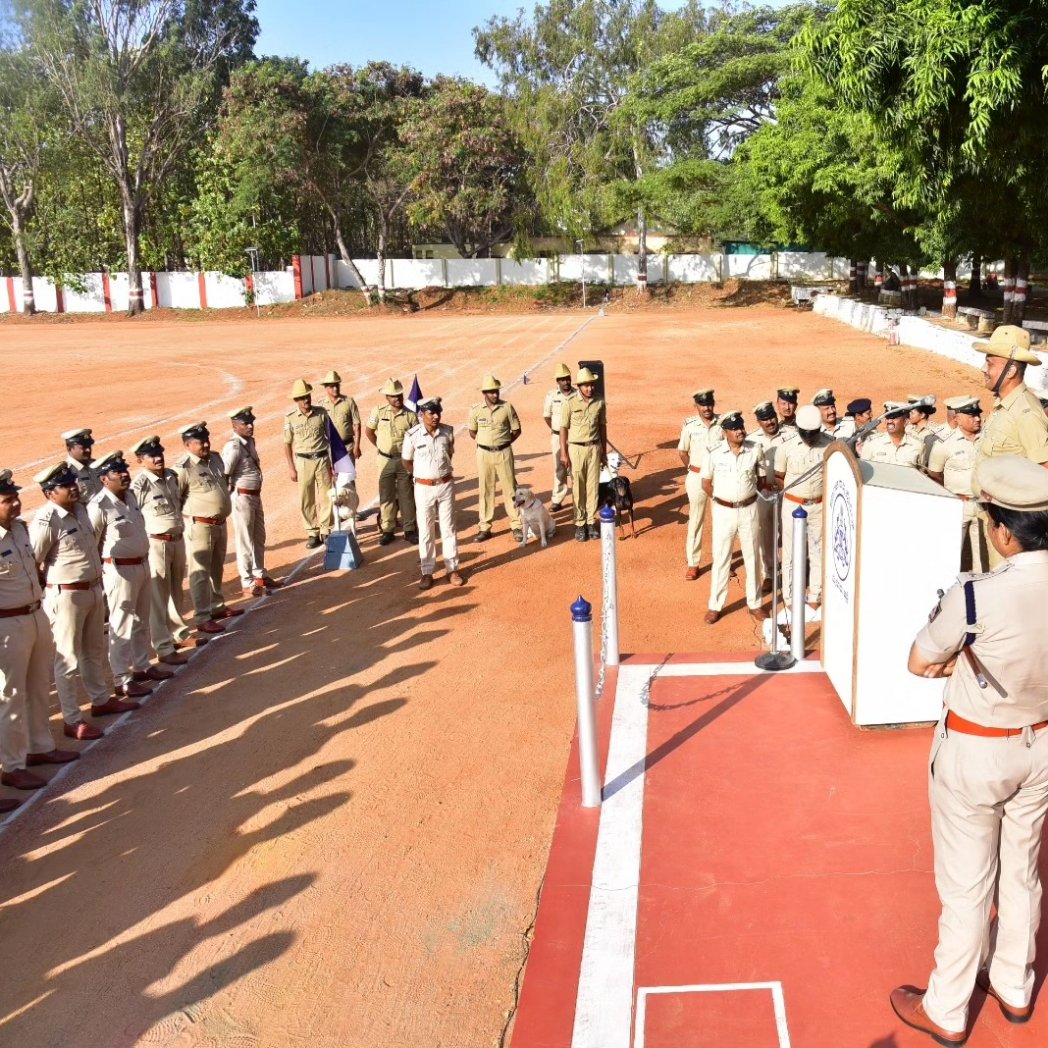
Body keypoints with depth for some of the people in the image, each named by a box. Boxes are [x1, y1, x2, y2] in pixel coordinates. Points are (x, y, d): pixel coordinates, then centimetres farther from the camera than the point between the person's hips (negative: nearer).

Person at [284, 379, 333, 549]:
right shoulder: (290, 418, -4)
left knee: (327, 497, 4)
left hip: (322, 459, 1)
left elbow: (329, 437, 5)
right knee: (306, 500, 4)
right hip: (303, 461, -1)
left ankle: (326, 531, 17)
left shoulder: (321, 413, -2)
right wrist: (291, 467, -2)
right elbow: (287, 444, 2)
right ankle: (313, 533, 15)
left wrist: (332, 461, 4)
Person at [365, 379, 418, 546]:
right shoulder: (378, 412, -5)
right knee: (386, 496, 7)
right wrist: (380, 447, 10)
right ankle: (387, 530, 17)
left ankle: (410, 529, 16)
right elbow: (368, 431, 10)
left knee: (407, 496, 6)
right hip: (386, 461, 1)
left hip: (404, 460, -1)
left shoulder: (410, 415, -7)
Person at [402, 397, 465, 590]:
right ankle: (427, 572, 17)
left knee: (448, 528, 11)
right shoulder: (412, 435, -14)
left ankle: (452, 569, 21)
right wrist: (422, 476, 8)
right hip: (423, 488, -2)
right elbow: (407, 461, 1)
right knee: (425, 531, 7)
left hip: (446, 485, 2)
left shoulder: (448, 432, -6)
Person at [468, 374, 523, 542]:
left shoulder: (507, 407, -5)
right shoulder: (476, 410, -3)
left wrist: (503, 443, 0)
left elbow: (516, 430, 3)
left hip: (504, 453, -1)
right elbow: (472, 432, 11)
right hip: (484, 453, 1)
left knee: (510, 488, 4)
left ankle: (516, 525, 12)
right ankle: (484, 527, 15)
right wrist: (486, 441, 4)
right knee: (485, 490, 8)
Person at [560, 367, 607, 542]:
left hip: (594, 448, 2)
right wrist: (563, 453, -7)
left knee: (593, 486, 5)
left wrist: (604, 452, 12)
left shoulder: (599, 403, 2)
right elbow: (564, 428, -3)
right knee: (578, 488, 3)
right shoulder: (571, 403, -6)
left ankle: (591, 522, 14)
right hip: (576, 448, -2)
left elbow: (602, 427, 11)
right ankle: (580, 523, 10)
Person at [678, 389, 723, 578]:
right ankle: (693, 563, 16)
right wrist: (692, 469, 8)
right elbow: (682, 451, 5)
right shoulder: (689, 425, -7)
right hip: (696, 477, -1)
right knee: (695, 520, 8)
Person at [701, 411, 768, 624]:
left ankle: (754, 603, 27)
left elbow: (761, 480, 6)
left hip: (749, 510, 1)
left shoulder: (755, 451, -7)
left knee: (752, 557, 12)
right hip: (723, 511, -1)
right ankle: (715, 606, 18)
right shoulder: (714, 453, -11)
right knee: (721, 558, 8)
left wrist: (746, 495, 8)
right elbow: (706, 484, 0)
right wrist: (721, 499, 6)